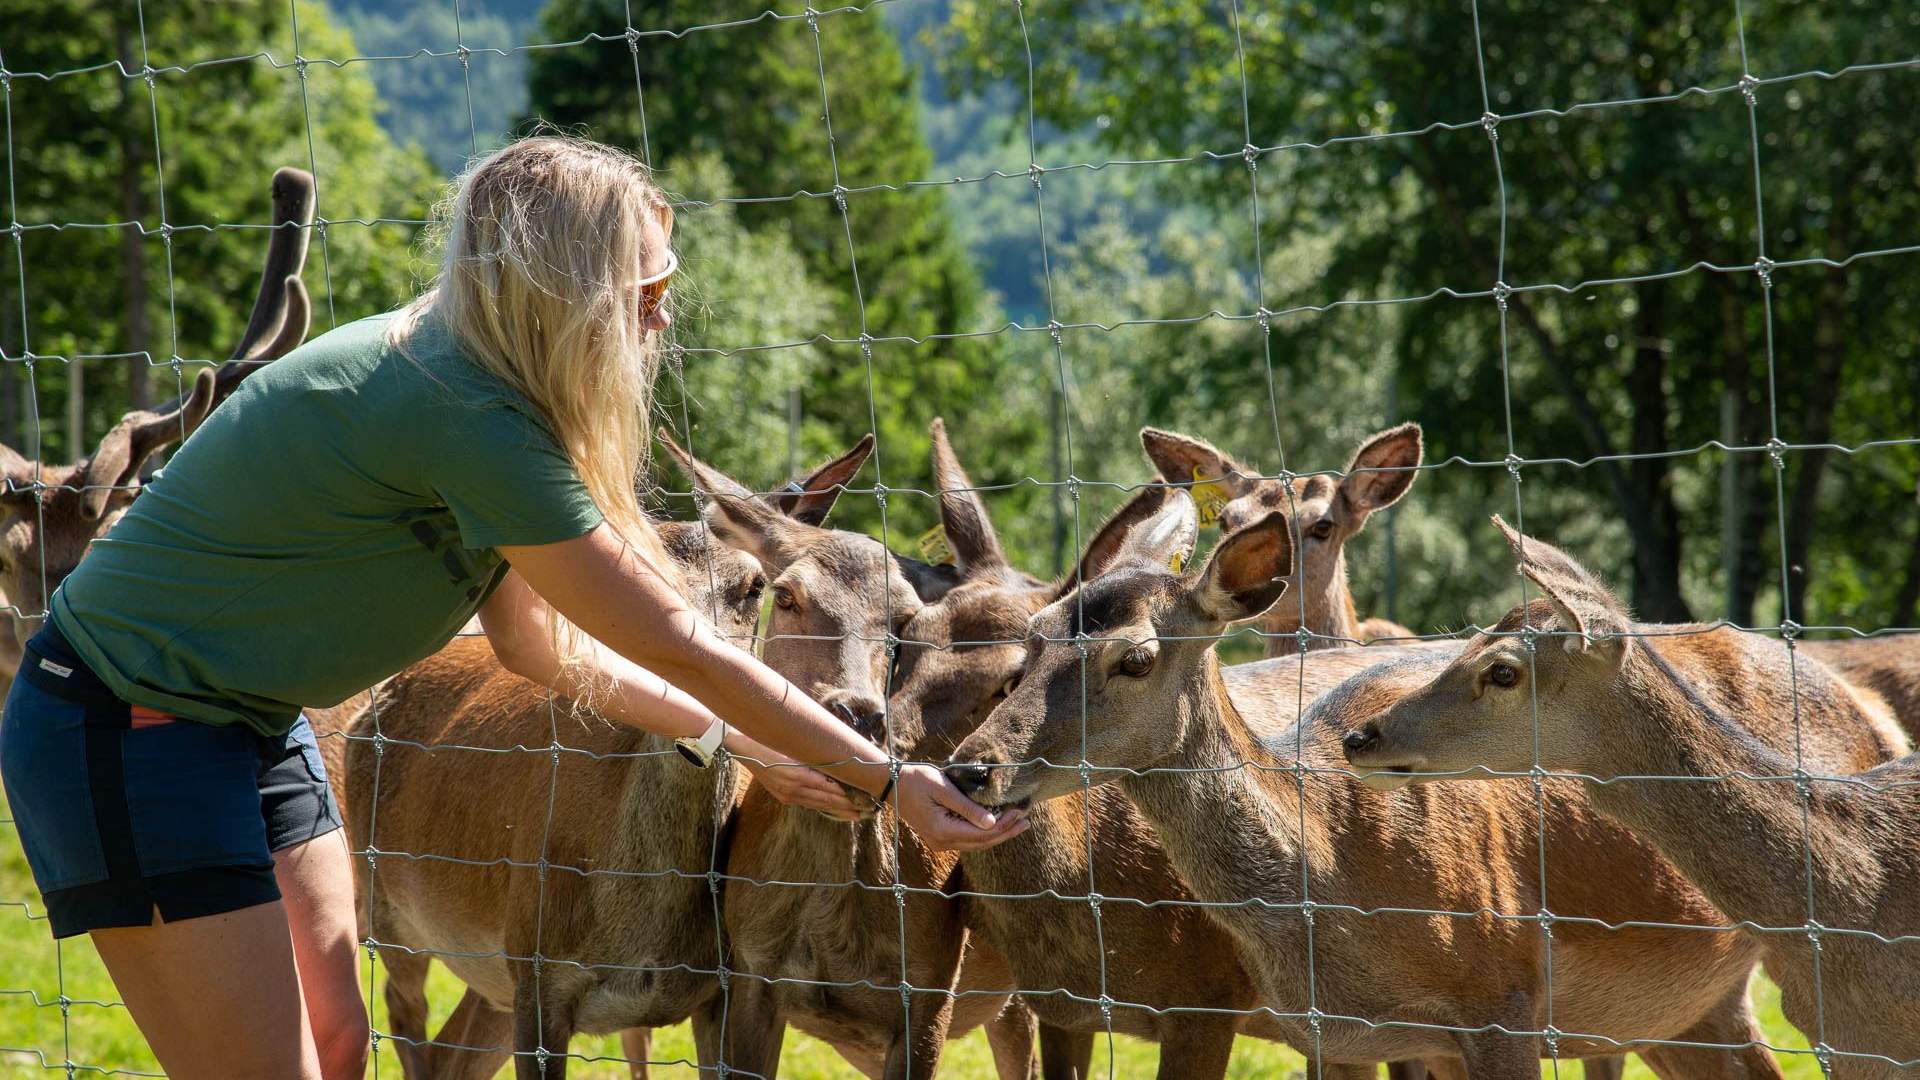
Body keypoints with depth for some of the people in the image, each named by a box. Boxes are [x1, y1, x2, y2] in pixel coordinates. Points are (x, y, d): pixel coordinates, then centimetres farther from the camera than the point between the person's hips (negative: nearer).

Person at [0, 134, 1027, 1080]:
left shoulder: (436, 366, 3)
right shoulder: (465, 417, -26)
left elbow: (539, 642, 13)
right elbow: (680, 648, -20)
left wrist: (741, 740, 13)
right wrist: (887, 778, -12)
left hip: (240, 725, 10)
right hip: (128, 729, -10)